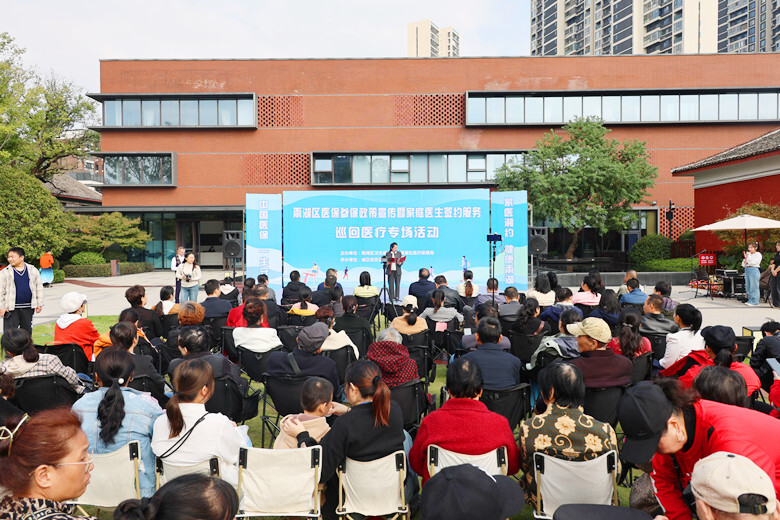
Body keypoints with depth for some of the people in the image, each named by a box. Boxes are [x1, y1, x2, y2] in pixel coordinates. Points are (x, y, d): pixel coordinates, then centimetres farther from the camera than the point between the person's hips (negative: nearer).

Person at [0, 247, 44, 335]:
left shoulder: (33, 270, 6)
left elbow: (39, 287, 11)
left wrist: (39, 304, 7)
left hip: (28, 308, 2)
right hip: (11, 308, -2)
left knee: (27, 331, 12)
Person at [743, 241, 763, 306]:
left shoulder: (758, 254, -2)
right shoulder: (748, 254, 18)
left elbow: (753, 262, -15)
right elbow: (743, 264, 18)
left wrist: (748, 256, -7)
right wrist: (745, 260, -2)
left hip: (754, 270, -7)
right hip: (747, 270, 7)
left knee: (754, 287, -6)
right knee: (748, 287, 8)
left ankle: (754, 302, -3)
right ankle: (750, 300, 14)